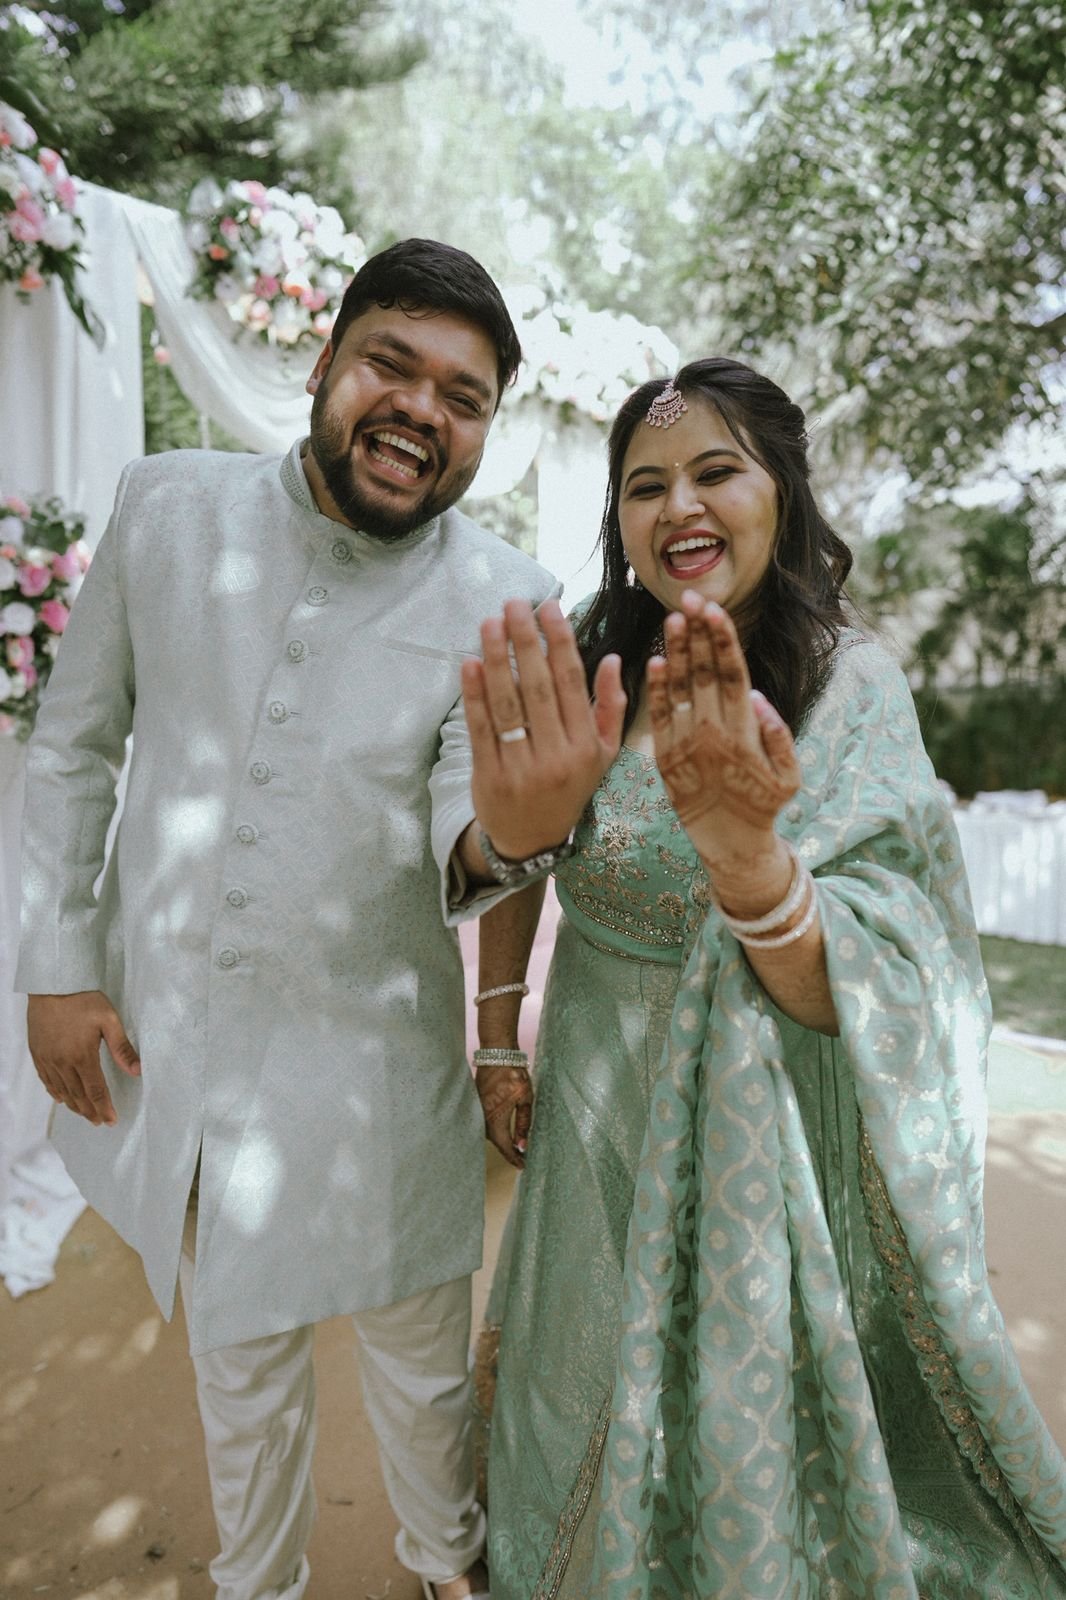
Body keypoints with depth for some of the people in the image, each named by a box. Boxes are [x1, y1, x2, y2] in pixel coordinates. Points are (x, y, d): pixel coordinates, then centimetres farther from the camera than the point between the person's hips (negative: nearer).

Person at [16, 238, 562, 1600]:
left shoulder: (502, 605, -13)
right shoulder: (167, 505, -8)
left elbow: (462, 863, -19)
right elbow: (74, 743, 1)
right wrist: (56, 965, -1)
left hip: (368, 1052, -1)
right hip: (160, 1025, 2)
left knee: (420, 1355, 20)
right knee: (238, 1351, 25)